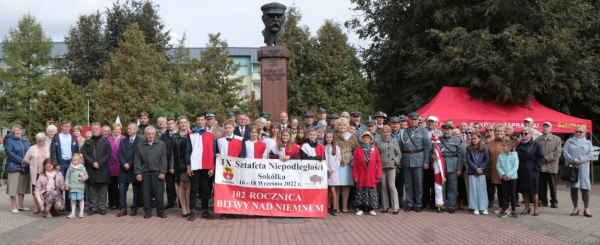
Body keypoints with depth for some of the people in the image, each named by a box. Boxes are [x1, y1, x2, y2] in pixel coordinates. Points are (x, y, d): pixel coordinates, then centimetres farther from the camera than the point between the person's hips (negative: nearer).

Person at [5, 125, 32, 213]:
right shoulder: (9, 141, -1)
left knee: (22, 187, 10)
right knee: (13, 187, -3)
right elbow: (9, 153, -12)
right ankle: (14, 207, 4)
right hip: (14, 167, -5)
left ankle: (21, 206, 19)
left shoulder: (26, 141, 15)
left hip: (25, 168, 5)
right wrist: (21, 161, -17)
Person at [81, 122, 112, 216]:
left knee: (103, 190, 1)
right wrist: (92, 163, -11)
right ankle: (93, 207, 10)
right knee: (92, 190, 4)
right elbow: (84, 154, 3)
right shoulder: (87, 142, 12)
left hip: (103, 169, -2)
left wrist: (99, 163, -12)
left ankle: (102, 207, 7)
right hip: (90, 169, 2)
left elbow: (108, 154, -1)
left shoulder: (105, 141, 7)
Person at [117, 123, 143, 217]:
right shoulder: (123, 141, 15)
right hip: (123, 169, 4)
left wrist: (129, 164, -13)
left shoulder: (140, 141, -3)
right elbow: (119, 153, 5)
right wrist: (124, 164, -10)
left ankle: (134, 209, 13)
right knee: (122, 189, 0)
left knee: (136, 190, 4)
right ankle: (123, 209, 6)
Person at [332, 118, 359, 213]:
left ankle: (345, 206, 10)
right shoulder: (333, 136, 6)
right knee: (336, 185, -2)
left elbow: (356, 149, 11)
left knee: (346, 185, 2)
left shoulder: (351, 136, 12)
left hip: (347, 163, 2)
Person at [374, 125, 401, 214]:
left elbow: (399, 154, 11)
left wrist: (395, 161, -4)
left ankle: (395, 207, -2)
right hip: (381, 166, 1)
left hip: (391, 166, -1)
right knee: (383, 186, 4)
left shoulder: (394, 141, 10)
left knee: (392, 185, -5)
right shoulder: (377, 142, 10)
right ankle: (385, 206, 12)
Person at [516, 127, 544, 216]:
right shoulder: (519, 146, 8)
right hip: (521, 172, 4)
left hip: (532, 172, -4)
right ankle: (527, 207, 21)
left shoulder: (535, 145, -4)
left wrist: (536, 167, -11)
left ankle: (536, 208, 16)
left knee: (533, 190, 3)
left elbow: (541, 158, -4)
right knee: (524, 190, 9)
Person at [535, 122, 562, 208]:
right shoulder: (537, 140, 9)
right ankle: (543, 201, 15)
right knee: (541, 185, 5)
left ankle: (554, 201, 15)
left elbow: (558, 152, -4)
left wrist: (546, 158, -11)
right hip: (540, 166, 2)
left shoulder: (556, 139, 4)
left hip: (552, 166, -2)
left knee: (553, 185, 5)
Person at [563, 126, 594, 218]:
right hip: (571, 168, 0)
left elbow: (590, 155, 1)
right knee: (573, 188, 2)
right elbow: (565, 152, -1)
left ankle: (586, 209, 4)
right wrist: (573, 160, -15)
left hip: (583, 169, 0)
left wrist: (581, 159, -14)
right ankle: (576, 208, 10)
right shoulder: (569, 141, 12)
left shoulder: (588, 143, 14)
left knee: (585, 188, -4)